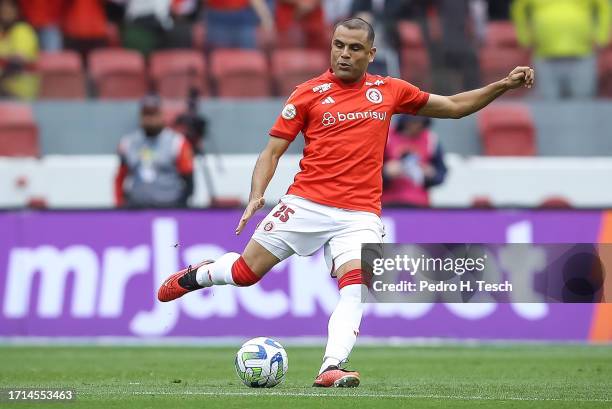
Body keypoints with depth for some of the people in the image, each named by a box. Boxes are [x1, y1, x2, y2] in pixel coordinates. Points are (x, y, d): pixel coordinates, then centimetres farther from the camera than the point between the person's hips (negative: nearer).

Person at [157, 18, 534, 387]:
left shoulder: (389, 91, 11)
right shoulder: (309, 93, 3)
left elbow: (453, 106, 21)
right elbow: (273, 150, 3)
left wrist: (502, 86, 11)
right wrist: (256, 196, -12)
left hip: (360, 215, 1)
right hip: (306, 203, -1)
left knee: (356, 287, -23)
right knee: (245, 272, 4)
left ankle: (331, 369, -28)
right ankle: (195, 275, 35)